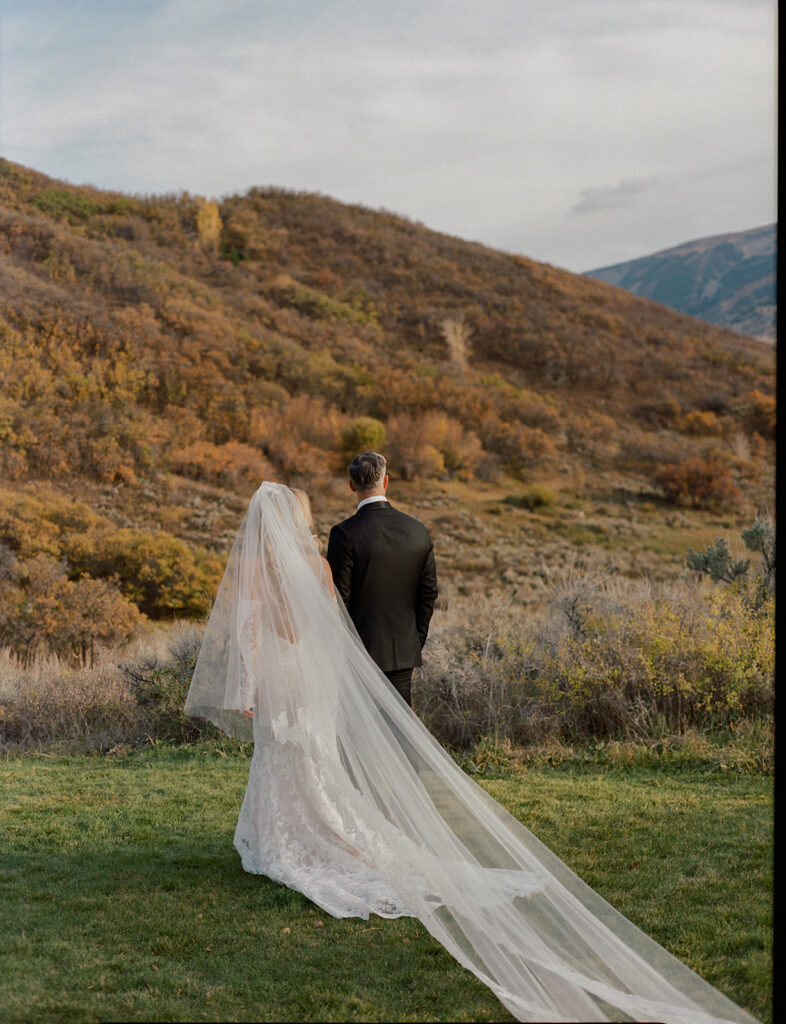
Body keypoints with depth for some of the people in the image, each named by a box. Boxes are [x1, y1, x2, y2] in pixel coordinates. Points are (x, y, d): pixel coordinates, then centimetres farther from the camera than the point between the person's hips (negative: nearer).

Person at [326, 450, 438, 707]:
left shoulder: (345, 534, -13)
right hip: (403, 653, 4)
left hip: (360, 651, -4)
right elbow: (428, 593, 7)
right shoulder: (418, 531, 2)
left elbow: (339, 598, -11)